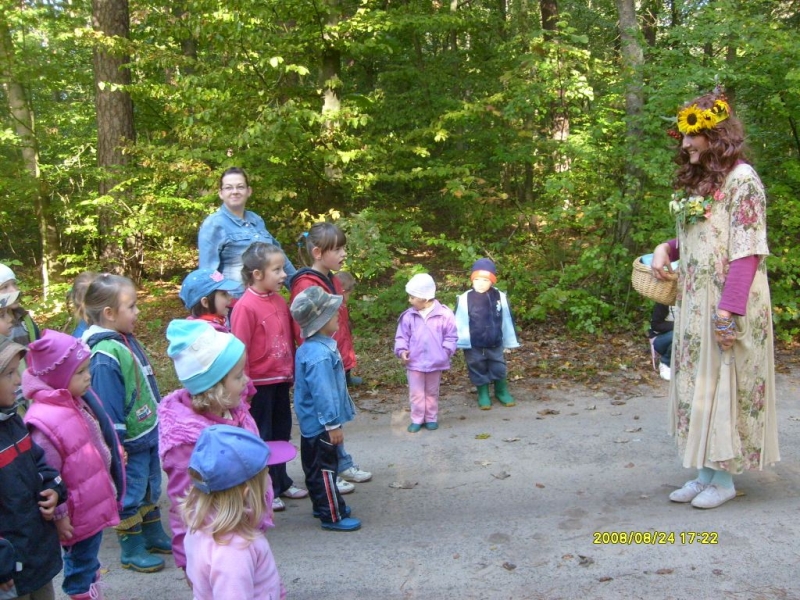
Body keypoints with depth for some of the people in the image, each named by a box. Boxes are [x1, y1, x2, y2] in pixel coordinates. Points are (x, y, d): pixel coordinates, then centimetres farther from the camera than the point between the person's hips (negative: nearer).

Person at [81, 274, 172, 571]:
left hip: (150, 433, 9)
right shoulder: (105, 356, -24)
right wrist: (115, 446, -18)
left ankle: (154, 535, 38)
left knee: (150, 488, 22)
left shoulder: (127, 340, 5)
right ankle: (131, 549, 22)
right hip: (131, 441, -9)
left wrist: (159, 421, 21)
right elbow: (108, 407, -22)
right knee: (130, 493, 7)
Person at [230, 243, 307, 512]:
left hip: (281, 380, 7)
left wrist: (291, 372, 14)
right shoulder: (245, 306, -19)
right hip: (259, 384, -7)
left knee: (281, 434, 19)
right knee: (261, 438, 7)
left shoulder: (279, 301, 3)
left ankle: (281, 482, 35)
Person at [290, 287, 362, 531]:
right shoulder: (320, 354, -27)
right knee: (325, 469, 1)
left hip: (312, 423, 10)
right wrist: (333, 424, -20)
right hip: (320, 424, -10)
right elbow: (322, 393, -27)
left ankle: (323, 505, 35)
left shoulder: (311, 347, 6)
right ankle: (333, 516, 11)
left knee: (315, 467, 20)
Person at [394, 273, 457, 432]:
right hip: (414, 362, 1)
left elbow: (451, 337, -4)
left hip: (435, 362, -1)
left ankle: (431, 418, 29)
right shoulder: (408, 316, -4)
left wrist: (446, 351, -15)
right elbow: (401, 337, 2)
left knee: (432, 392, 15)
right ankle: (417, 420, 21)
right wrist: (402, 351, -13)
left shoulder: (444, 314, -10)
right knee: (416, 393, 8)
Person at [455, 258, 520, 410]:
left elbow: (507, 321, 1)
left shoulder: (500, 297, -7)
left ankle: (501, 392, 35)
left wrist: (510, 342, 6)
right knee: (478, 370, 13)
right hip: (474, 346, -1)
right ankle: (483, 394, 31)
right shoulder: (465, 299, -14)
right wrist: (460, 342, -10)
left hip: (495, 344, 2)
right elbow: (460, 322, -9)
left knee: (499, 369, 14)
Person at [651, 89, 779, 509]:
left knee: (724, 386, -1)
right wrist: (666, 249, 3)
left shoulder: (741, 179, -10)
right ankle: (705, 472, 19)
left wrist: (729, 310, -22)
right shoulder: (697, 182, 15)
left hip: (727, 305, -8)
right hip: (693, 304, 8)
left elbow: (747, 251, -16)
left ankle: (724, 479, 11)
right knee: (697, 385, 9)